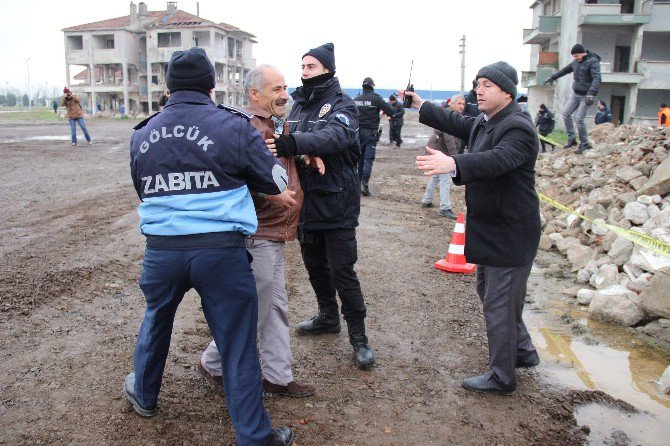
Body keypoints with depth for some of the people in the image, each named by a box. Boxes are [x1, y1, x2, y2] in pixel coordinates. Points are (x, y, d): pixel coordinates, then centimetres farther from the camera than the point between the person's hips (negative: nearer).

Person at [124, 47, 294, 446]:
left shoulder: (142, 135, 7)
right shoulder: (234, 126, -6)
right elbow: (276, 181, 0)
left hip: (161, 249, 4)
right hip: (222, 250, -4)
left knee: (156, 322, 29)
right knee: (238, 344, 7)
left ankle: (144, 395, 52)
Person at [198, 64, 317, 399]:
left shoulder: (271, 126, 15)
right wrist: (270, 193, -28)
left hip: (273, 237, 10)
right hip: (258, 236, -10)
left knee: (277, 307, 15)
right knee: (253, 311, 3)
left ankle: (278, 377, 28)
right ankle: (212, 365, 26)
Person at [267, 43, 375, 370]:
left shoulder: (342, 106, -9)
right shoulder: (298, 106, 11)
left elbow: (334, 136, -30)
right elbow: (291, 146, 6)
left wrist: (292, 144, -46)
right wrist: (280, 144, -19)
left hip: (336, 203, -6)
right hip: (306, 201, 7)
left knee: (342, 270, -3)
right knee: (315, 265, 18)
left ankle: (358, 336, 12)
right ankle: (328, 317, 39)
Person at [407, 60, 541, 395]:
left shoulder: (518, 128, -22)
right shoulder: (484, 122, 9)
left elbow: (497, 160, -39)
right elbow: (458, 123, 23)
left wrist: (453, 164, -54)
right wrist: (421, 106, 17)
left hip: (510, 232, -10)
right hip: (490, 227, 10)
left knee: (498, 304, 0)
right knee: (489, 292, 23)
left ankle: (501, 377, 18)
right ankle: (523, 351, 42)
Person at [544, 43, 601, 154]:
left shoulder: (593, 62, -13)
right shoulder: (575, 62, 9)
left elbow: (596, 78, -25)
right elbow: (564, 70, 27)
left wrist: (591, 93, -38)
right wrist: (552, 77, 34)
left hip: (586, 96, -7)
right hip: (575, 94, 7)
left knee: (579, 118, -12)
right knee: (566, 112, -7)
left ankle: (584, 144, 0)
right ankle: (571, 139, 1)